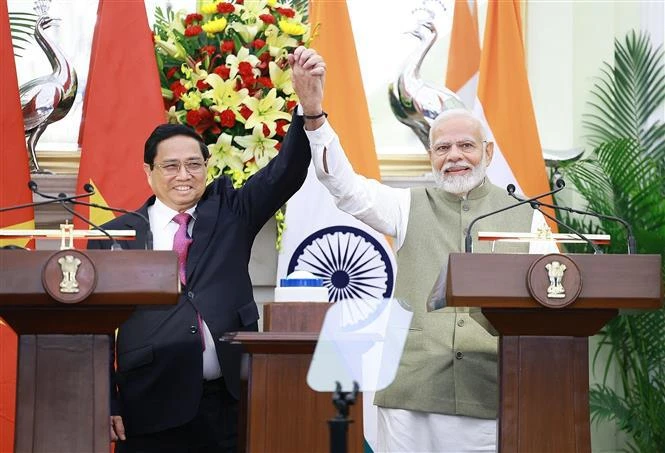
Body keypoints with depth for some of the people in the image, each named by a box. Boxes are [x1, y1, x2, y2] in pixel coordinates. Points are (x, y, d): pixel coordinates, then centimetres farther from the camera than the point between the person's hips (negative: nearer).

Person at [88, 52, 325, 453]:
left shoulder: (229, 213, 10)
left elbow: (286, 173, -2)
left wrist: (309, 107, -19)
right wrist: (106, 404, -3)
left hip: (231, 404, 1)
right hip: (152, 409, -1)